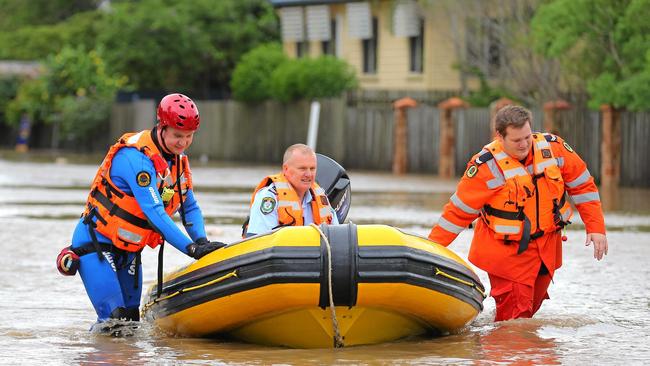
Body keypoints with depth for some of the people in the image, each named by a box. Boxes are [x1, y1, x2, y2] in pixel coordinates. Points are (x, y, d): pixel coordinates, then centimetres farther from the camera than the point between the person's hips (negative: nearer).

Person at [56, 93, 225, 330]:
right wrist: (191, 248, -37)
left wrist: (201, 241, -11)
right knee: (114, 321, -17)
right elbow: (154, 213, -33)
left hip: (128, 249, 8)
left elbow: (190, 208, 9)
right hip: (95, 242, -8)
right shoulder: (136, 157, -25)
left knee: (131, 323, 9)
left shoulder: (178, 160, 3)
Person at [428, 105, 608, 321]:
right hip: (507, 252, -5)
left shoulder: (553, 148, -5)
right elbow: (460, 210, -10)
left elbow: (582, 186, 6)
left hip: (547, 247, 5)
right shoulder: (488, 166, -17)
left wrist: (596, 228, 2)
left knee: (531, 309, 16)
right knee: (513, 321, -11)